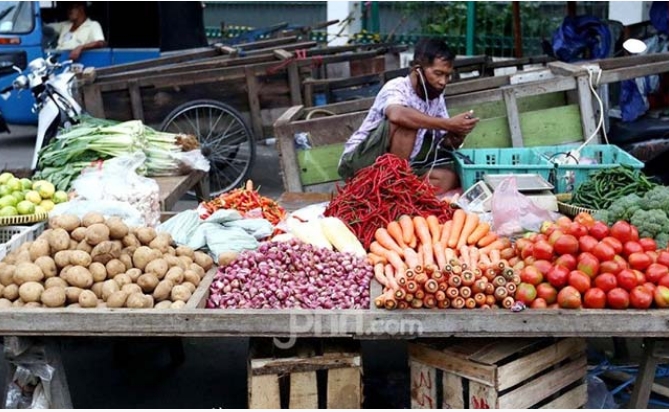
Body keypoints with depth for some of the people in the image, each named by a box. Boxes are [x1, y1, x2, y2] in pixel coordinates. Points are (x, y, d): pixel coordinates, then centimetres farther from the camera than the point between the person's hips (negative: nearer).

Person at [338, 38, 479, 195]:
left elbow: (446, 144, 6)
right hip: (361, 162, -7)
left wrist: (457, 136, -18)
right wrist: (449, 124, -42)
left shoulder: (437, 98, 3)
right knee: (406, 122, -30)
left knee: (450, 178, -10)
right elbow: (397, 115, -45)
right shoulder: (396, 87, -20)